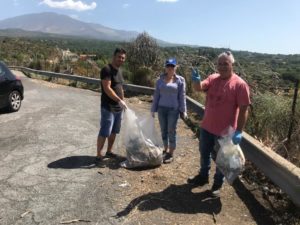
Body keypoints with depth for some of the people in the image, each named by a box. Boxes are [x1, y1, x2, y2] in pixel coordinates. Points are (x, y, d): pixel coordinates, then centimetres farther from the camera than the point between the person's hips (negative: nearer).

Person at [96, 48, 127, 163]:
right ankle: (99, 155, 5)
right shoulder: (107, 69, -15)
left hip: (118, 107, 9)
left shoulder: (119, 70, 13)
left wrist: (123, 102, 19)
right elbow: (107, 89, -23)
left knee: (114, 131, 15)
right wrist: (120, 100, -23)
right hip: (108, 107, -9)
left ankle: (109, 152, 28)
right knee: (104, 132, -5)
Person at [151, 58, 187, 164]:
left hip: (173, 109, -3)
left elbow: (182, 96, -2)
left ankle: (171, 154, 14)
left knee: (171, 131, 3)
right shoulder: (160, 80, 5)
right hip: (161, 108, 3)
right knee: (163, 130, 11)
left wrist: (183, 110, -5)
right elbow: (156, 95, 7)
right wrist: (153, 109, 7)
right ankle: (165, 149, 28)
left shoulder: (180, 80, -3)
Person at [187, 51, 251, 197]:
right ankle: (203, 177, 45)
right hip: (206, 127, 5)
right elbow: (199, 88, -12)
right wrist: (196, 80, -35)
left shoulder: (240, 84, -16)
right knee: (204, 154, 22)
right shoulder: (212, 78, 0)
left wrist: (239, 131, -20)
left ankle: (217, 184, 36)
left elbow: (244, 110, -16)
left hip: (225, 131, -5)